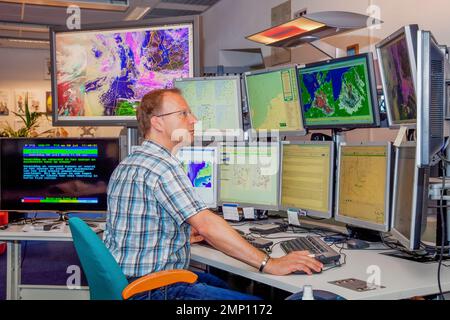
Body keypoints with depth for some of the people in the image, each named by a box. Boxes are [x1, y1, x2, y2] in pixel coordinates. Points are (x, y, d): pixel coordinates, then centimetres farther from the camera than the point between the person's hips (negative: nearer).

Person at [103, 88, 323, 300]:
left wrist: (183, 235, 15)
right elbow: (207, 224, -27)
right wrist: (270, 265, -24)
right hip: (154, 290, -11)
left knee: (220, 283, 27)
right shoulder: (162, 164, -20)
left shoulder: (125, 166, 12)